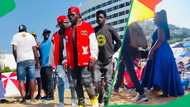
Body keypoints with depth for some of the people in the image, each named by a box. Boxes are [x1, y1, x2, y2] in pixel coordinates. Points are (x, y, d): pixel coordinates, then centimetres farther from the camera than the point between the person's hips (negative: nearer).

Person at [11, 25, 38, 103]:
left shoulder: (16, 36, 8)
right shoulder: (31, 36, 13)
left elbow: (14, 49, -3)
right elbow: (35, 50, 9)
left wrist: (16, 59, 8)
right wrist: (37, 61, 13)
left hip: (20, 60, -1)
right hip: (31, 60, 1)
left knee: (21, 80, 1)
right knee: (32, 79, 4)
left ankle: (23, 97, -9)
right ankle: (32, 97, 4)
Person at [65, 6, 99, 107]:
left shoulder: (87, 27, 2)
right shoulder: (68, 30, 16)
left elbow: (93, 43, -2)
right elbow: (67, 47, 18)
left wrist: (93, 57, -10)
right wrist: (67, 61, 13)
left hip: (85, 61, -5)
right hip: (73, 63, 5)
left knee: (87, 82, -12)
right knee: (77, 85, 7)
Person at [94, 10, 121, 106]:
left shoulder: (110, 29, -1)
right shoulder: (94, 30, 5)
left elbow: (118, 42, 4)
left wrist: (112, 52, 2)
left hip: (108, 59, -2)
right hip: (98, 60, 2)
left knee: (108, 81, 3)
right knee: (96, 80, -4)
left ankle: (106, 98, 14)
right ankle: (100, 94, 22)